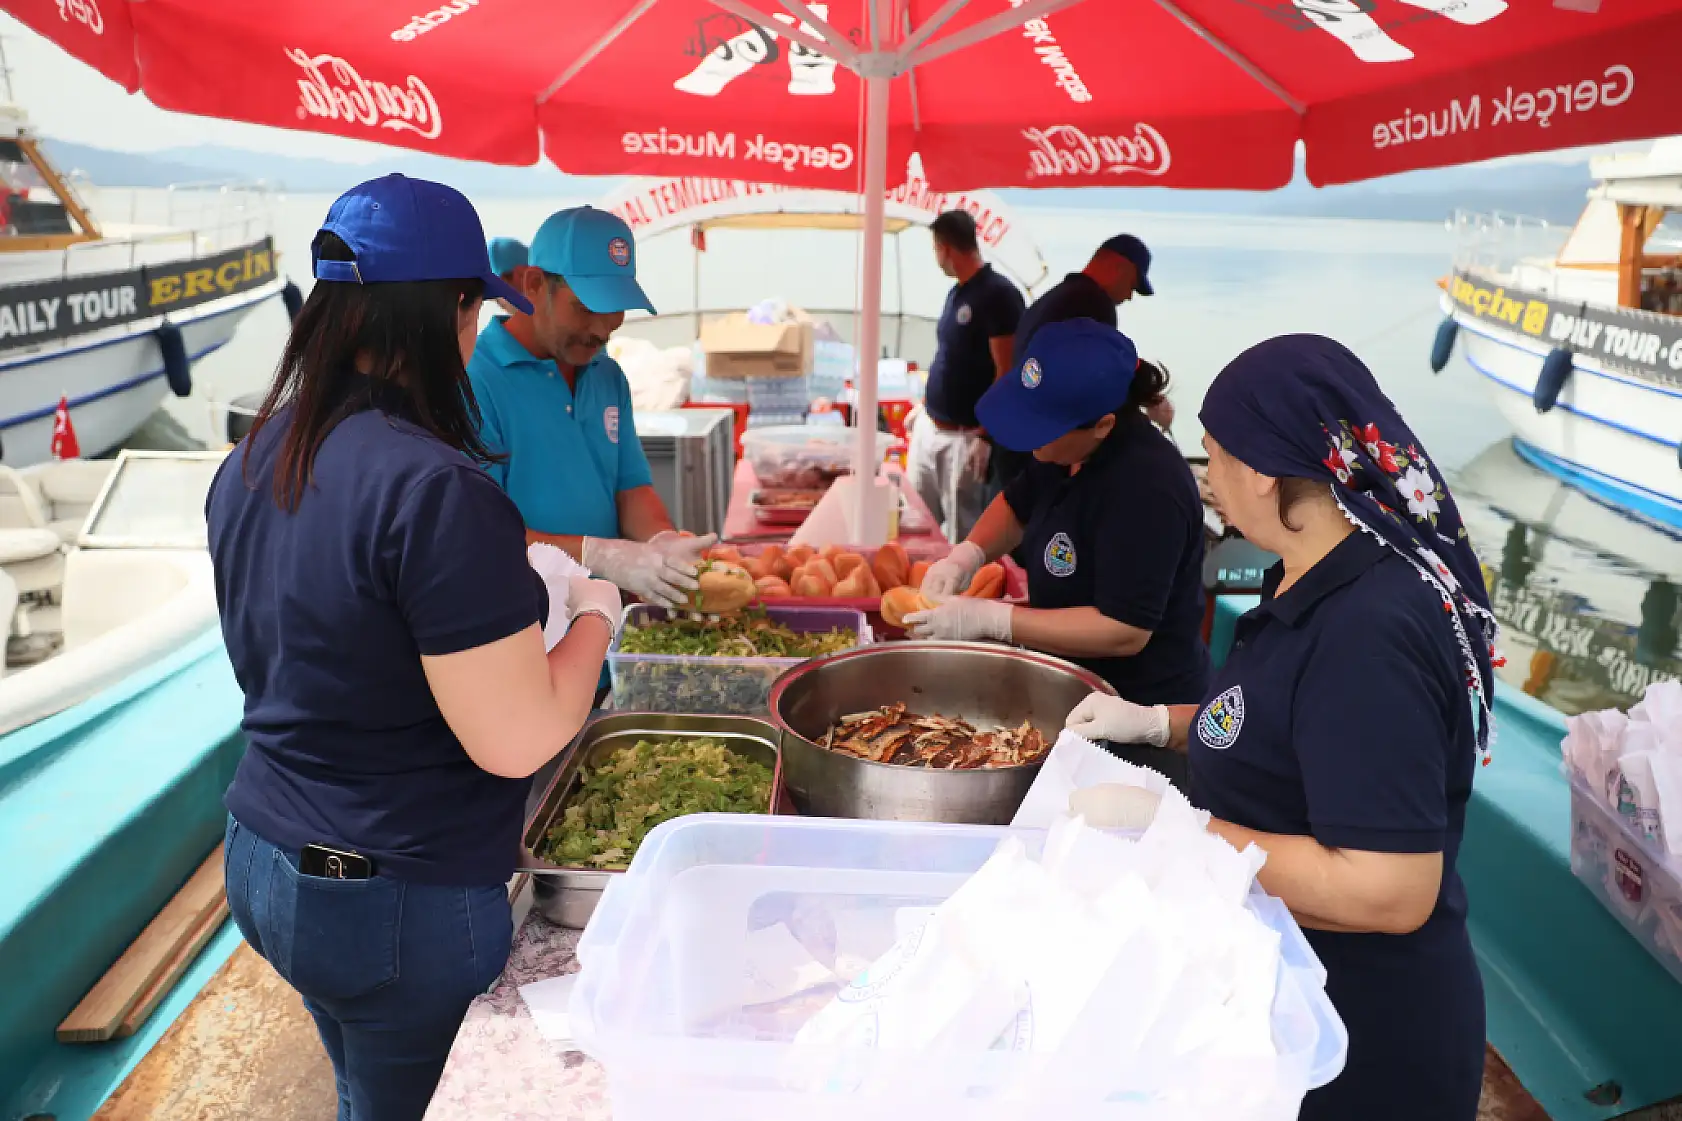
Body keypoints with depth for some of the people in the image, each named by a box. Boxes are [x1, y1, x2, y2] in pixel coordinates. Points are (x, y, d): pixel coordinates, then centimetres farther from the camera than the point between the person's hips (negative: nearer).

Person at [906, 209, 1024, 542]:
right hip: (928, 427, 8)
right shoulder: (956, 293, 11)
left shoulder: (998, 294, -15)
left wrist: (986, 436, -19)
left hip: (964, 436, -8)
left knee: (961, 536, 2)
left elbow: (1007, 372, -17)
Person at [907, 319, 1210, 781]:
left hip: (1136, 714, -8)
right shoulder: (1068, 450, -3)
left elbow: (1125, 631, -30)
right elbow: (1019, 503, 17)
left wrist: (988, 619, -27)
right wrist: (968, 553, -3)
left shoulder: (1146, 489, -30)